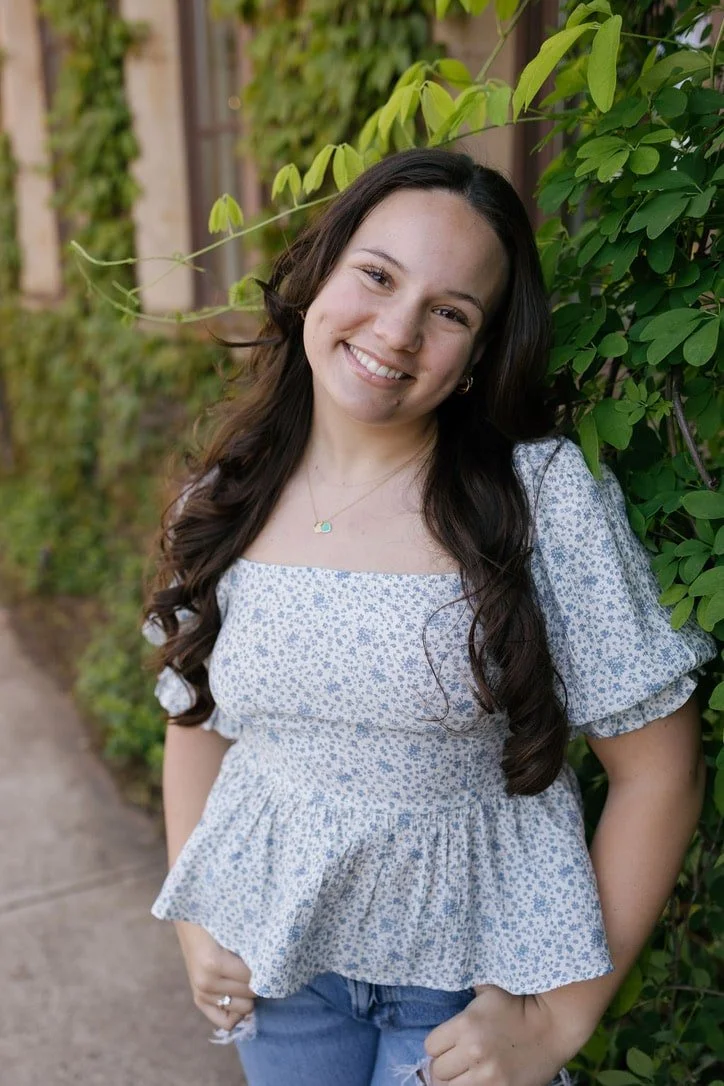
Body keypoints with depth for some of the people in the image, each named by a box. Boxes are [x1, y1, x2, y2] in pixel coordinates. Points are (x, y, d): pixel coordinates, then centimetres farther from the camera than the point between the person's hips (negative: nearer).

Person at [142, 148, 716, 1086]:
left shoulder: (549, 496, -18)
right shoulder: (223, 503, -6)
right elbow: (197, 720, 8)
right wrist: (195, 924, 2)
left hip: (474, 968, -3)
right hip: (273, 960, 3)